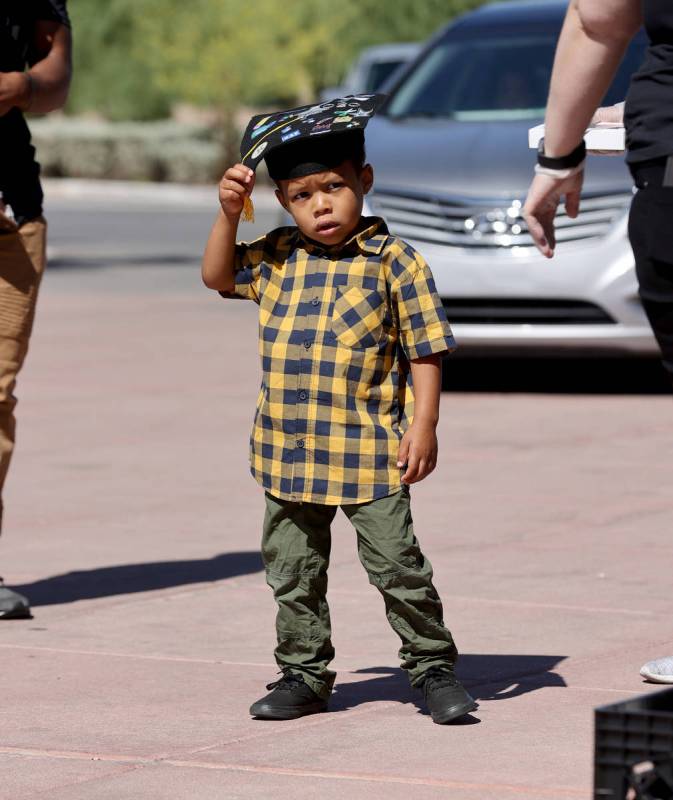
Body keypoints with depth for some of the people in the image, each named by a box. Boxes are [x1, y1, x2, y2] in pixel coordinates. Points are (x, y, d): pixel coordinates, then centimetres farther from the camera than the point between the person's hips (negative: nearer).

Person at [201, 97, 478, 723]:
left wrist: (423, 426, -11)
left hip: (369, 453, -5)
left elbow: (425, 349, -4)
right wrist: (228, 214, 4)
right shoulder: (275, 258, 7)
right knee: (292, 572, 11)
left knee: (397, 565, -1)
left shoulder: (394, 263, -6)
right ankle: (303, 674, 23)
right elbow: (218, 276, 19)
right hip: (290, 454, 5)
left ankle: (432, 666, 12)